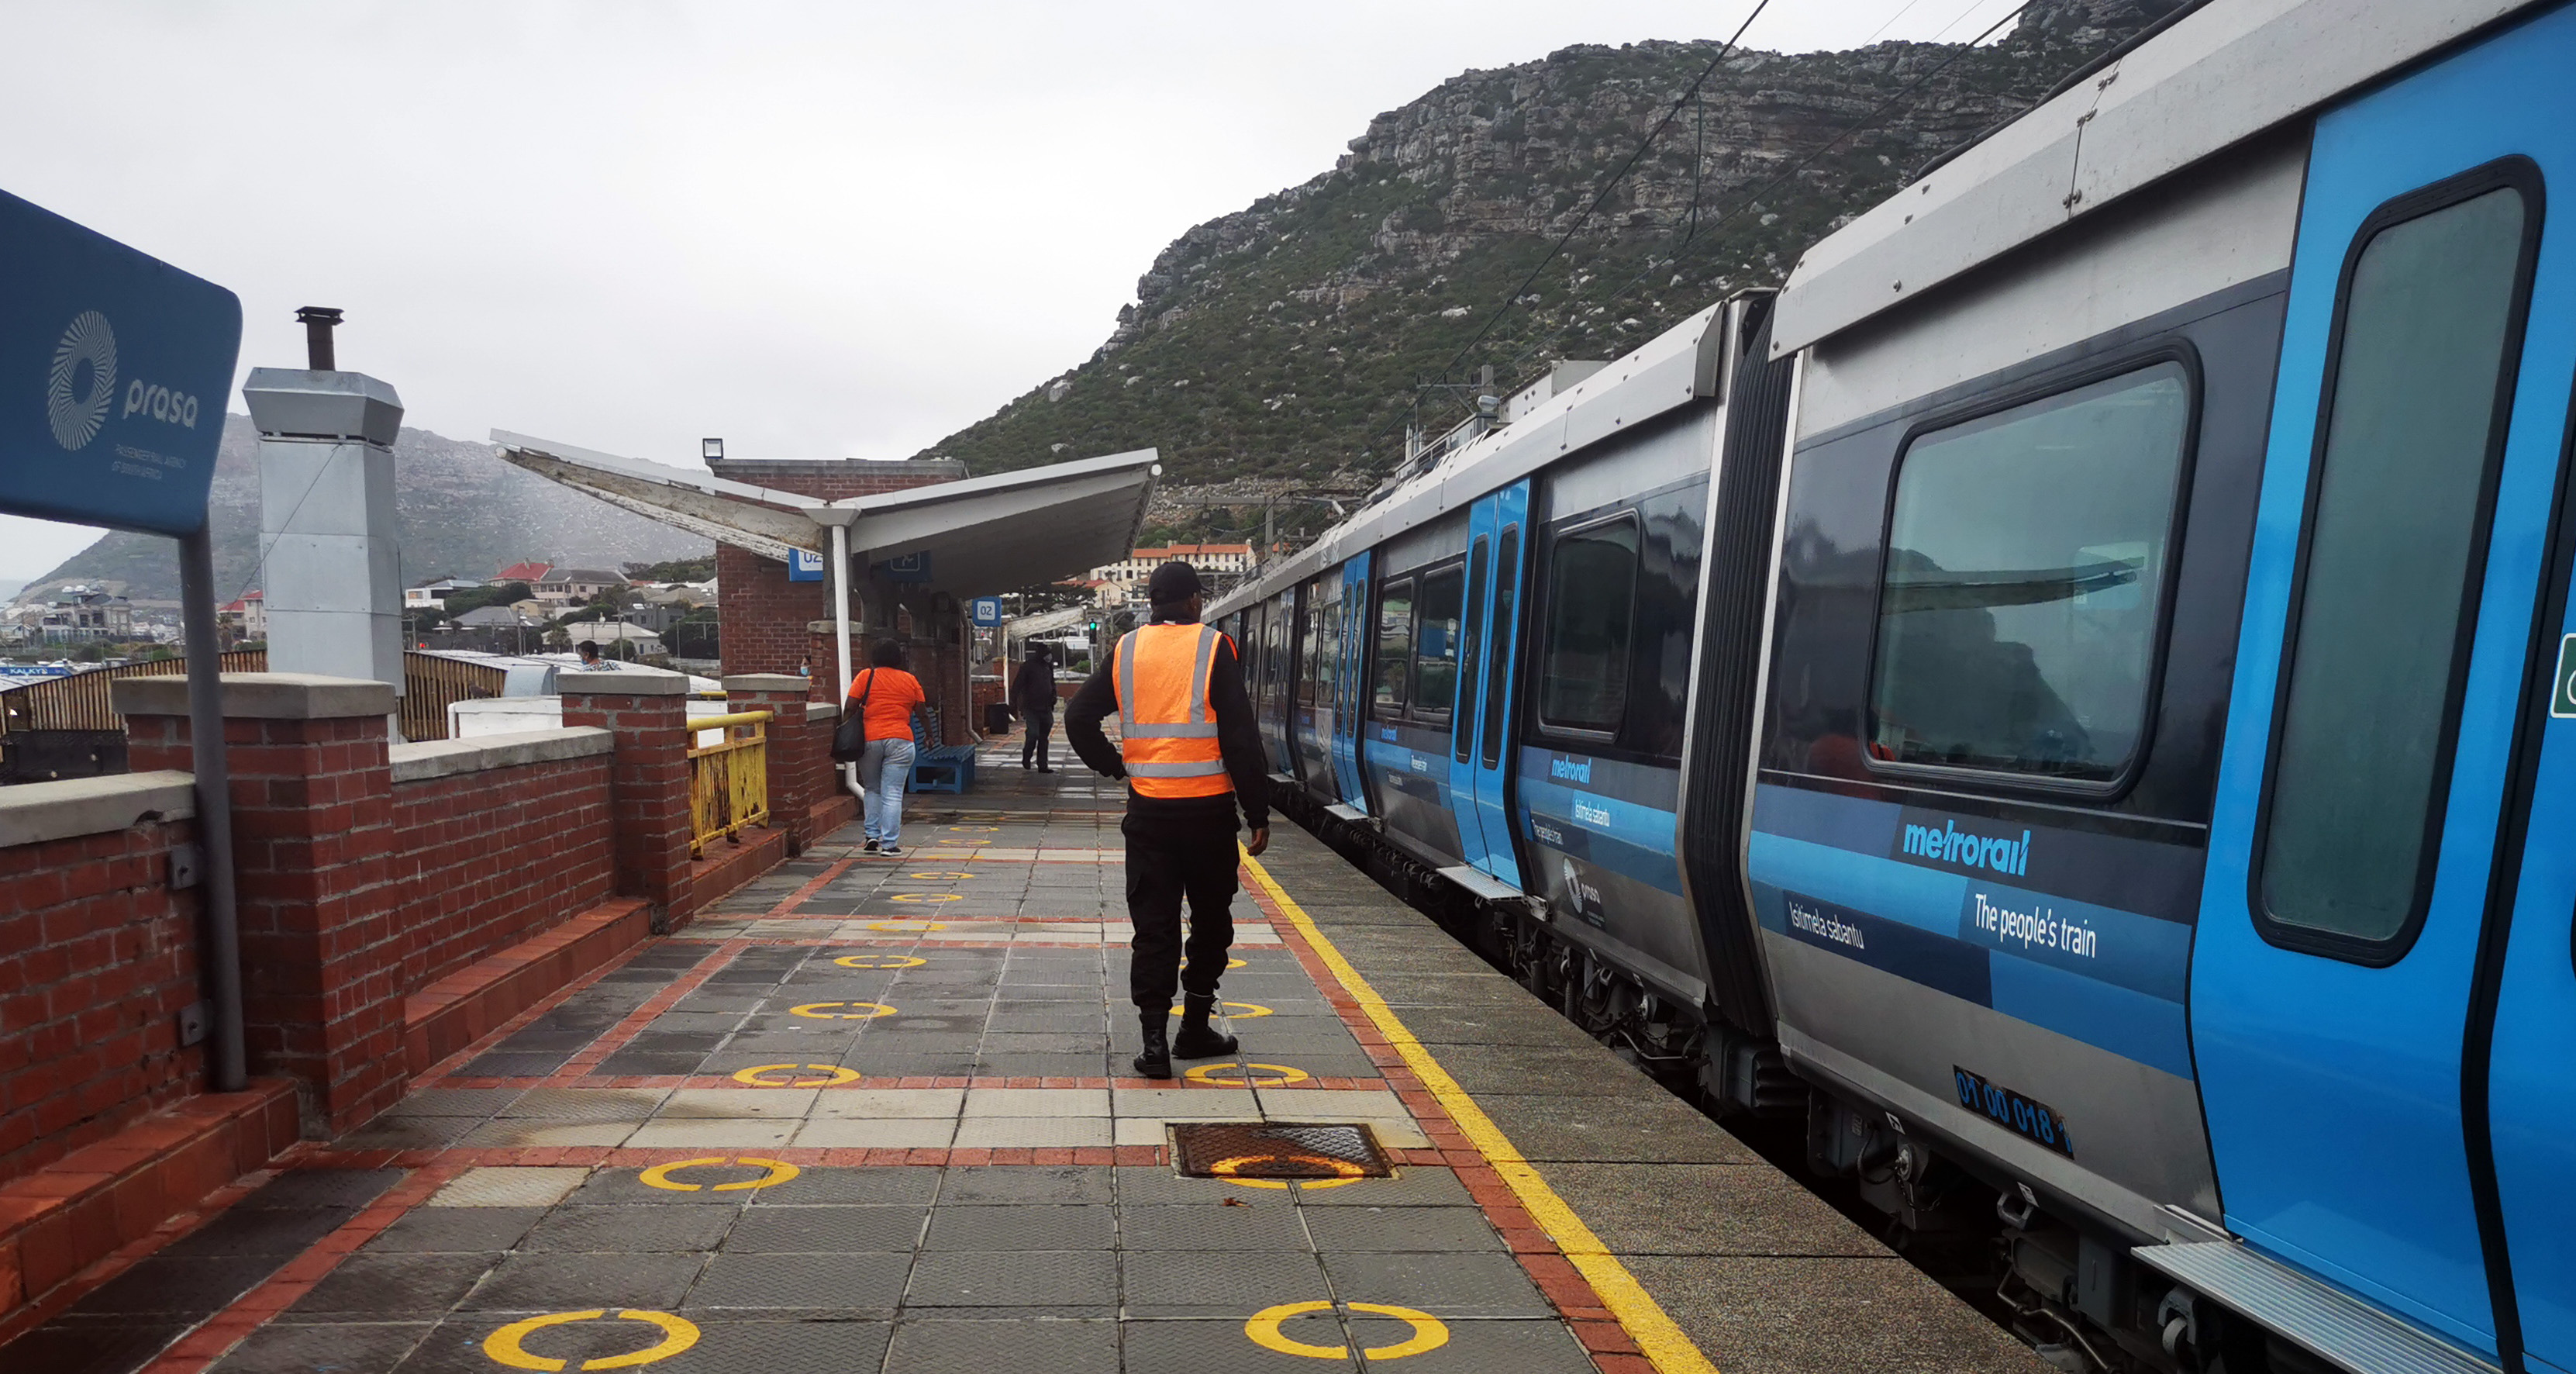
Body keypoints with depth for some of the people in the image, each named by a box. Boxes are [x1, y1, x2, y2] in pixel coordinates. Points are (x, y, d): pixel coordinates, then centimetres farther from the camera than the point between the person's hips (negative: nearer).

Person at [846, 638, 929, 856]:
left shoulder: (866, 677, 2)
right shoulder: (910, 680, 6)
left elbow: (849, 707, -4)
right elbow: (921, 711, 11)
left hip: (870, 740, 1)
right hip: (900, 740, 0)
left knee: (871, 790, 18)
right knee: (892, 794, -1)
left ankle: (872, 836, 12)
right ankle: (890, 844, -3)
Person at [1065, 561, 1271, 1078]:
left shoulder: (1126, 650, 6)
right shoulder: (1213, 648, -5)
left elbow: (1078, 717, 6)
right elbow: (1241, 737, -9)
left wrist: (1114, 765, 16)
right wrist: (1258, 813, -6)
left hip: (1147, 809, 3)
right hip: (1208, 808, -2)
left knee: (1153, 924, 8)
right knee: (1210, 920, 13)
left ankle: (1155, 1038, 4)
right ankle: (1194, 1029, 20)